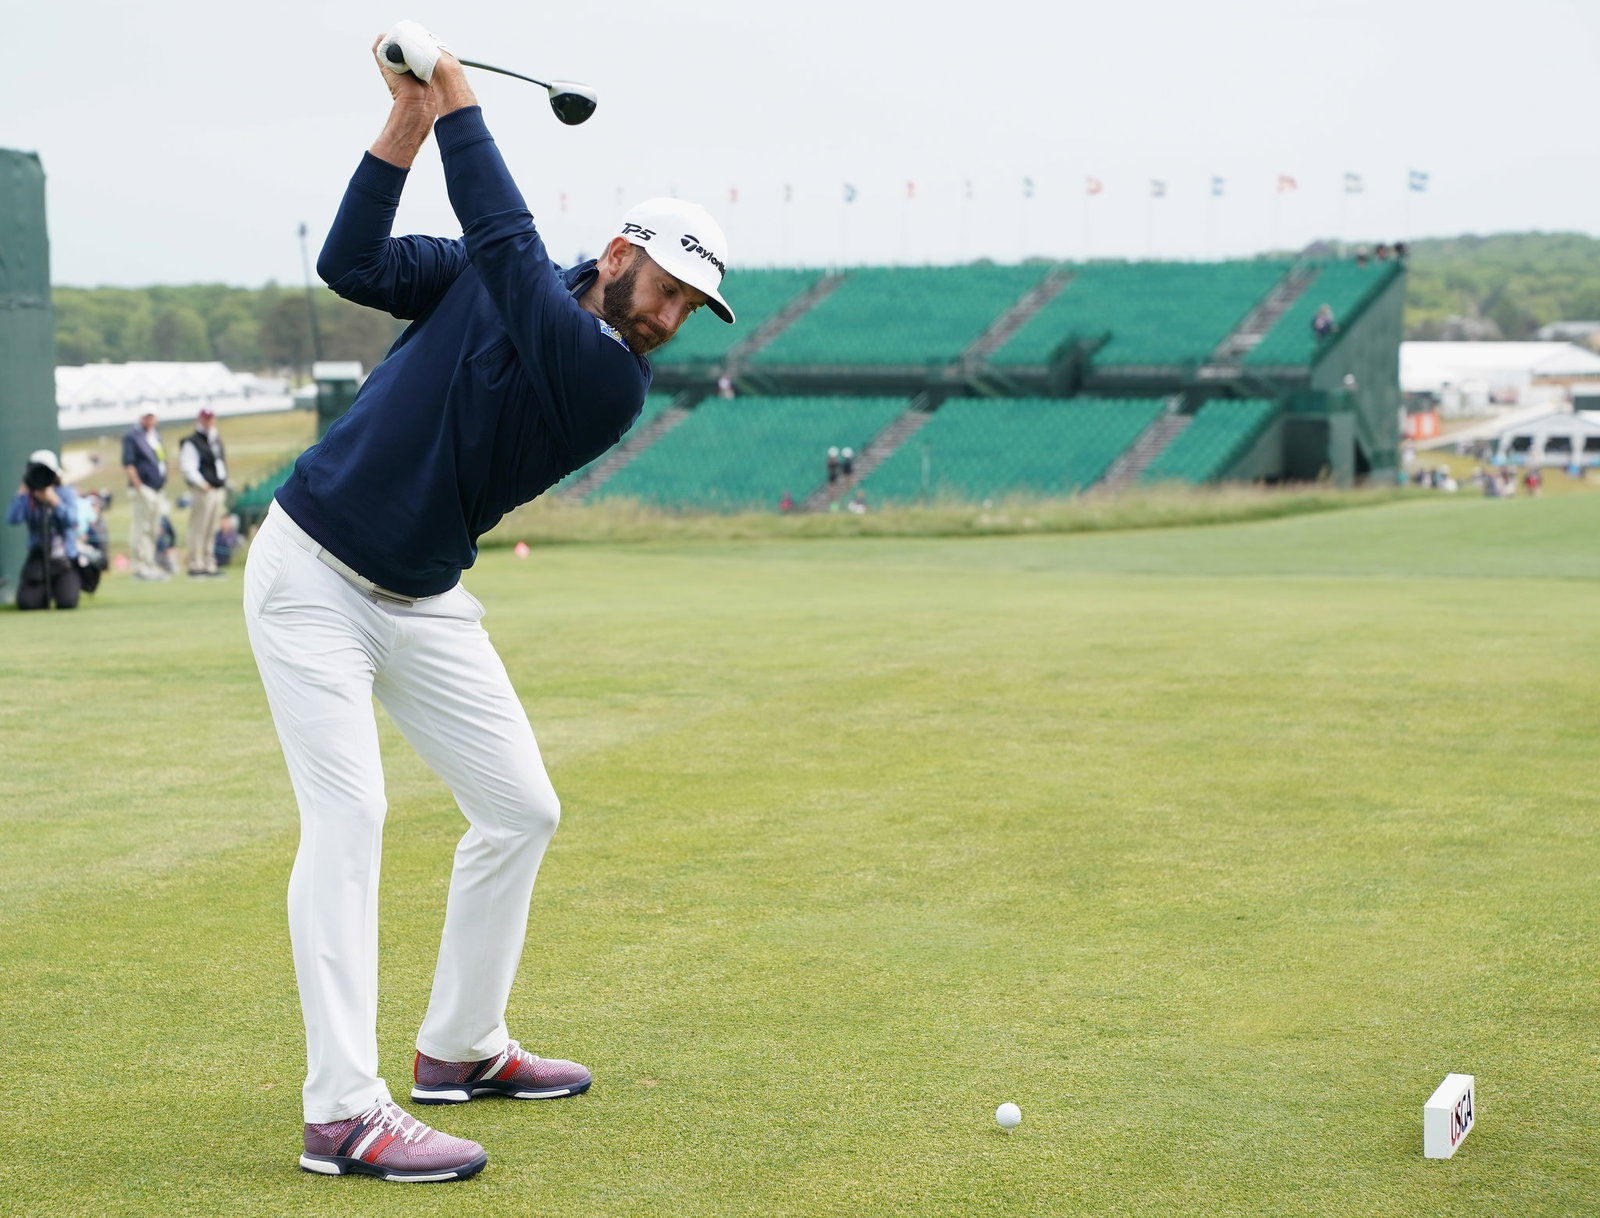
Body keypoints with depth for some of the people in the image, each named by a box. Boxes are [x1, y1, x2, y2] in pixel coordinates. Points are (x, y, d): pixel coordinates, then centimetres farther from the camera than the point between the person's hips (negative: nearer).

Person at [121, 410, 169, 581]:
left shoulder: (156, 436, 18)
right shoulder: (132, 437, -6)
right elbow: (128, 464, -12)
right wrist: (138, 487, -19)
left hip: (157, 490, 8)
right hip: (143, 490, -8)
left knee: (154, 530, 11)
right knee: (142, 528, -9)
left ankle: (150, 566, 16)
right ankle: (141, 567, -8)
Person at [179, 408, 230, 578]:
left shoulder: (216, 440, 21)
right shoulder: (191, 443, -7)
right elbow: (188, 467, -14)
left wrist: (224, 484, 17)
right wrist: (202, 484, -21)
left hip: (219, 490, 8)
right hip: (202, 492, -8)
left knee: (211, 531, 11)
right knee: (198, 530, -8)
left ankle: (209, 566, 14)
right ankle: (195, 565, -7)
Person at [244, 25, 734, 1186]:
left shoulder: (614, 386, -11)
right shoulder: (485, 279, -6)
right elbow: (352, 264, -8)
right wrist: (410, 118, -15)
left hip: (422, 603, 4)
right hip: (310, 572, -4)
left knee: (521, 810, 6)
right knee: (349, 812, -15)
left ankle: (460, 1048, 25)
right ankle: (344, 1113, -19)